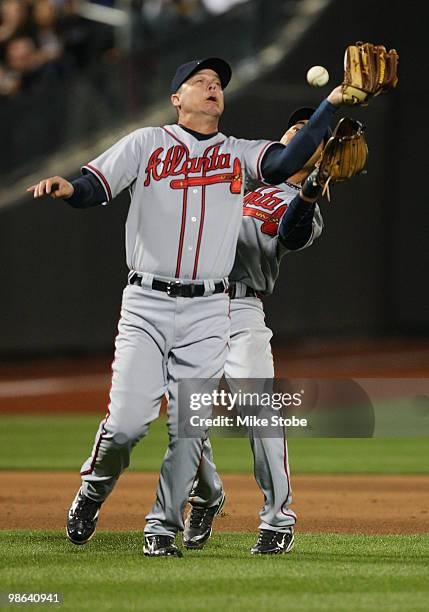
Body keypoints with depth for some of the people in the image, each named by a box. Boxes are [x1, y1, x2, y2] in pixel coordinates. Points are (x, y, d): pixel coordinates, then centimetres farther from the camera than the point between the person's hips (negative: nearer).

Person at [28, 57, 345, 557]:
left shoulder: (240, 154, 12)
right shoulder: (146, 144, 7)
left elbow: (286, 162, -7)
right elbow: (95, 187, -2)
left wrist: (332, 103, -15)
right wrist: (66, 188, -25)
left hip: (207, 312, 2)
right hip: (146, 304, -2)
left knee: (189, 431, -3)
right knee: (127, 421, -11)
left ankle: (162, 529, 10)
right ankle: (94, 489, 18)